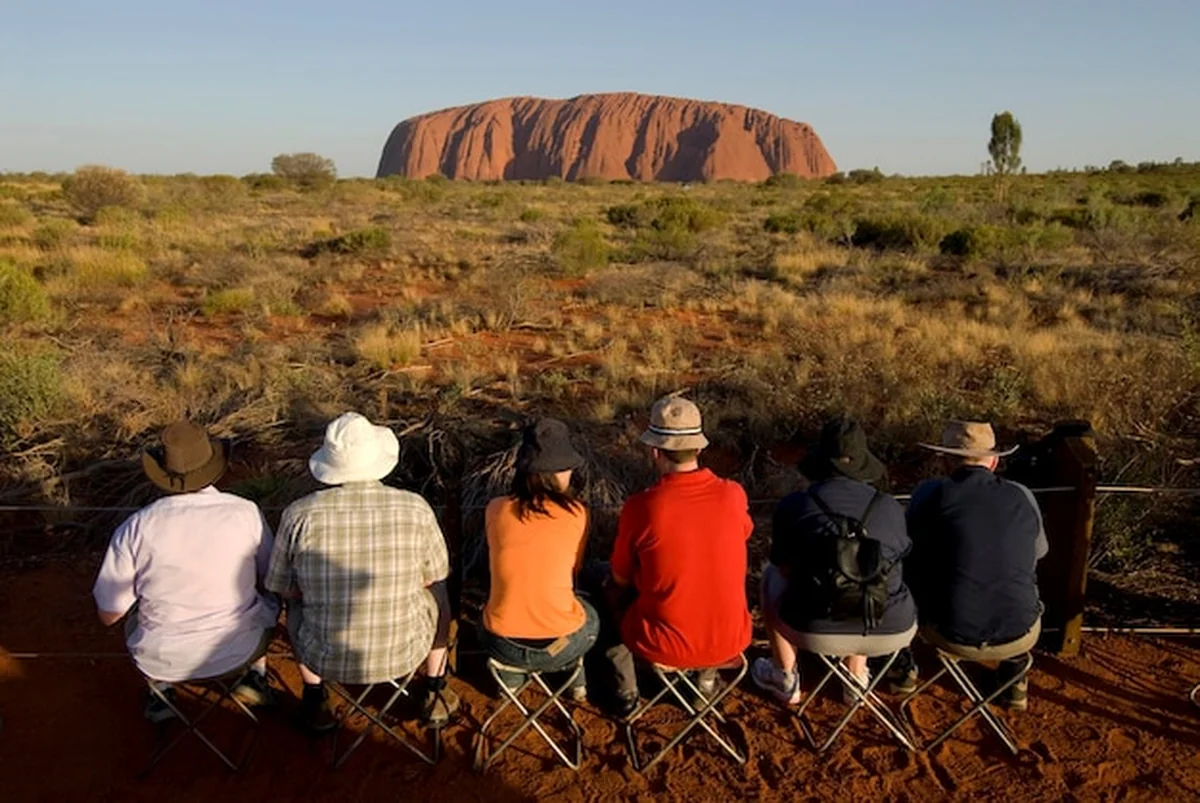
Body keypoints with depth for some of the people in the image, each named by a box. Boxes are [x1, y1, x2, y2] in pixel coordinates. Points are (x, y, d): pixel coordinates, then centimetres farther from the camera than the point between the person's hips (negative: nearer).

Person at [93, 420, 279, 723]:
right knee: (269, 598, 29)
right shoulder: (246, 513, -17)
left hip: (162, 660, 1)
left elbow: (109, 614, -6)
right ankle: (255, 674, 23)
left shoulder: (134, 529, -17)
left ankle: (160, 691, 26)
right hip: (238, 650, 0)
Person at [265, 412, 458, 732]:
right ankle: (435, 693, 35)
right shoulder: (415, 509, -15)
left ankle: (314, 700, 35)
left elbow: (285, 589, -1)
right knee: (436, 592, 31)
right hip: (404, 654, 0)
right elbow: (432, 578, 0)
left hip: (325, 657, 1)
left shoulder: (299, 515, -16)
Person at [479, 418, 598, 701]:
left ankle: (510, 679, 44)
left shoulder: (495, 509, -5)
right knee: (590, 618, 33)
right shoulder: (576, 514, -9)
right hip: (561, 646, -1)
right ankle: (577, 682, 46)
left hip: (502, 644, 2)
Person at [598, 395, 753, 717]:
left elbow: (622, 578, -3)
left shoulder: (641, 506, -19)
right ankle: (707, 677, 40)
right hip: (731, 641, 3)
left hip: (664, 645, -3)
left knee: (611, 585, 25)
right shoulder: (733, 495, -10)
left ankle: (626, 694, 32)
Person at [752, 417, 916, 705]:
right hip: (893, 631, 3)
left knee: (772, 574, 26)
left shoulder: (793, 506, -5)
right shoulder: (891, 508, 1)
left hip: (818, 633, -2)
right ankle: (857, 676, 34)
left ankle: (786, 680, 32)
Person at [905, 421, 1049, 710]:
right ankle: (1014, 683, 37)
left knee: (907, 572, 27)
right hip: (1020, 635, 2)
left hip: (951, 633, -2)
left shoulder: (930, 493, -9)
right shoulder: (1022, 496, -1)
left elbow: (907, 549, 9)